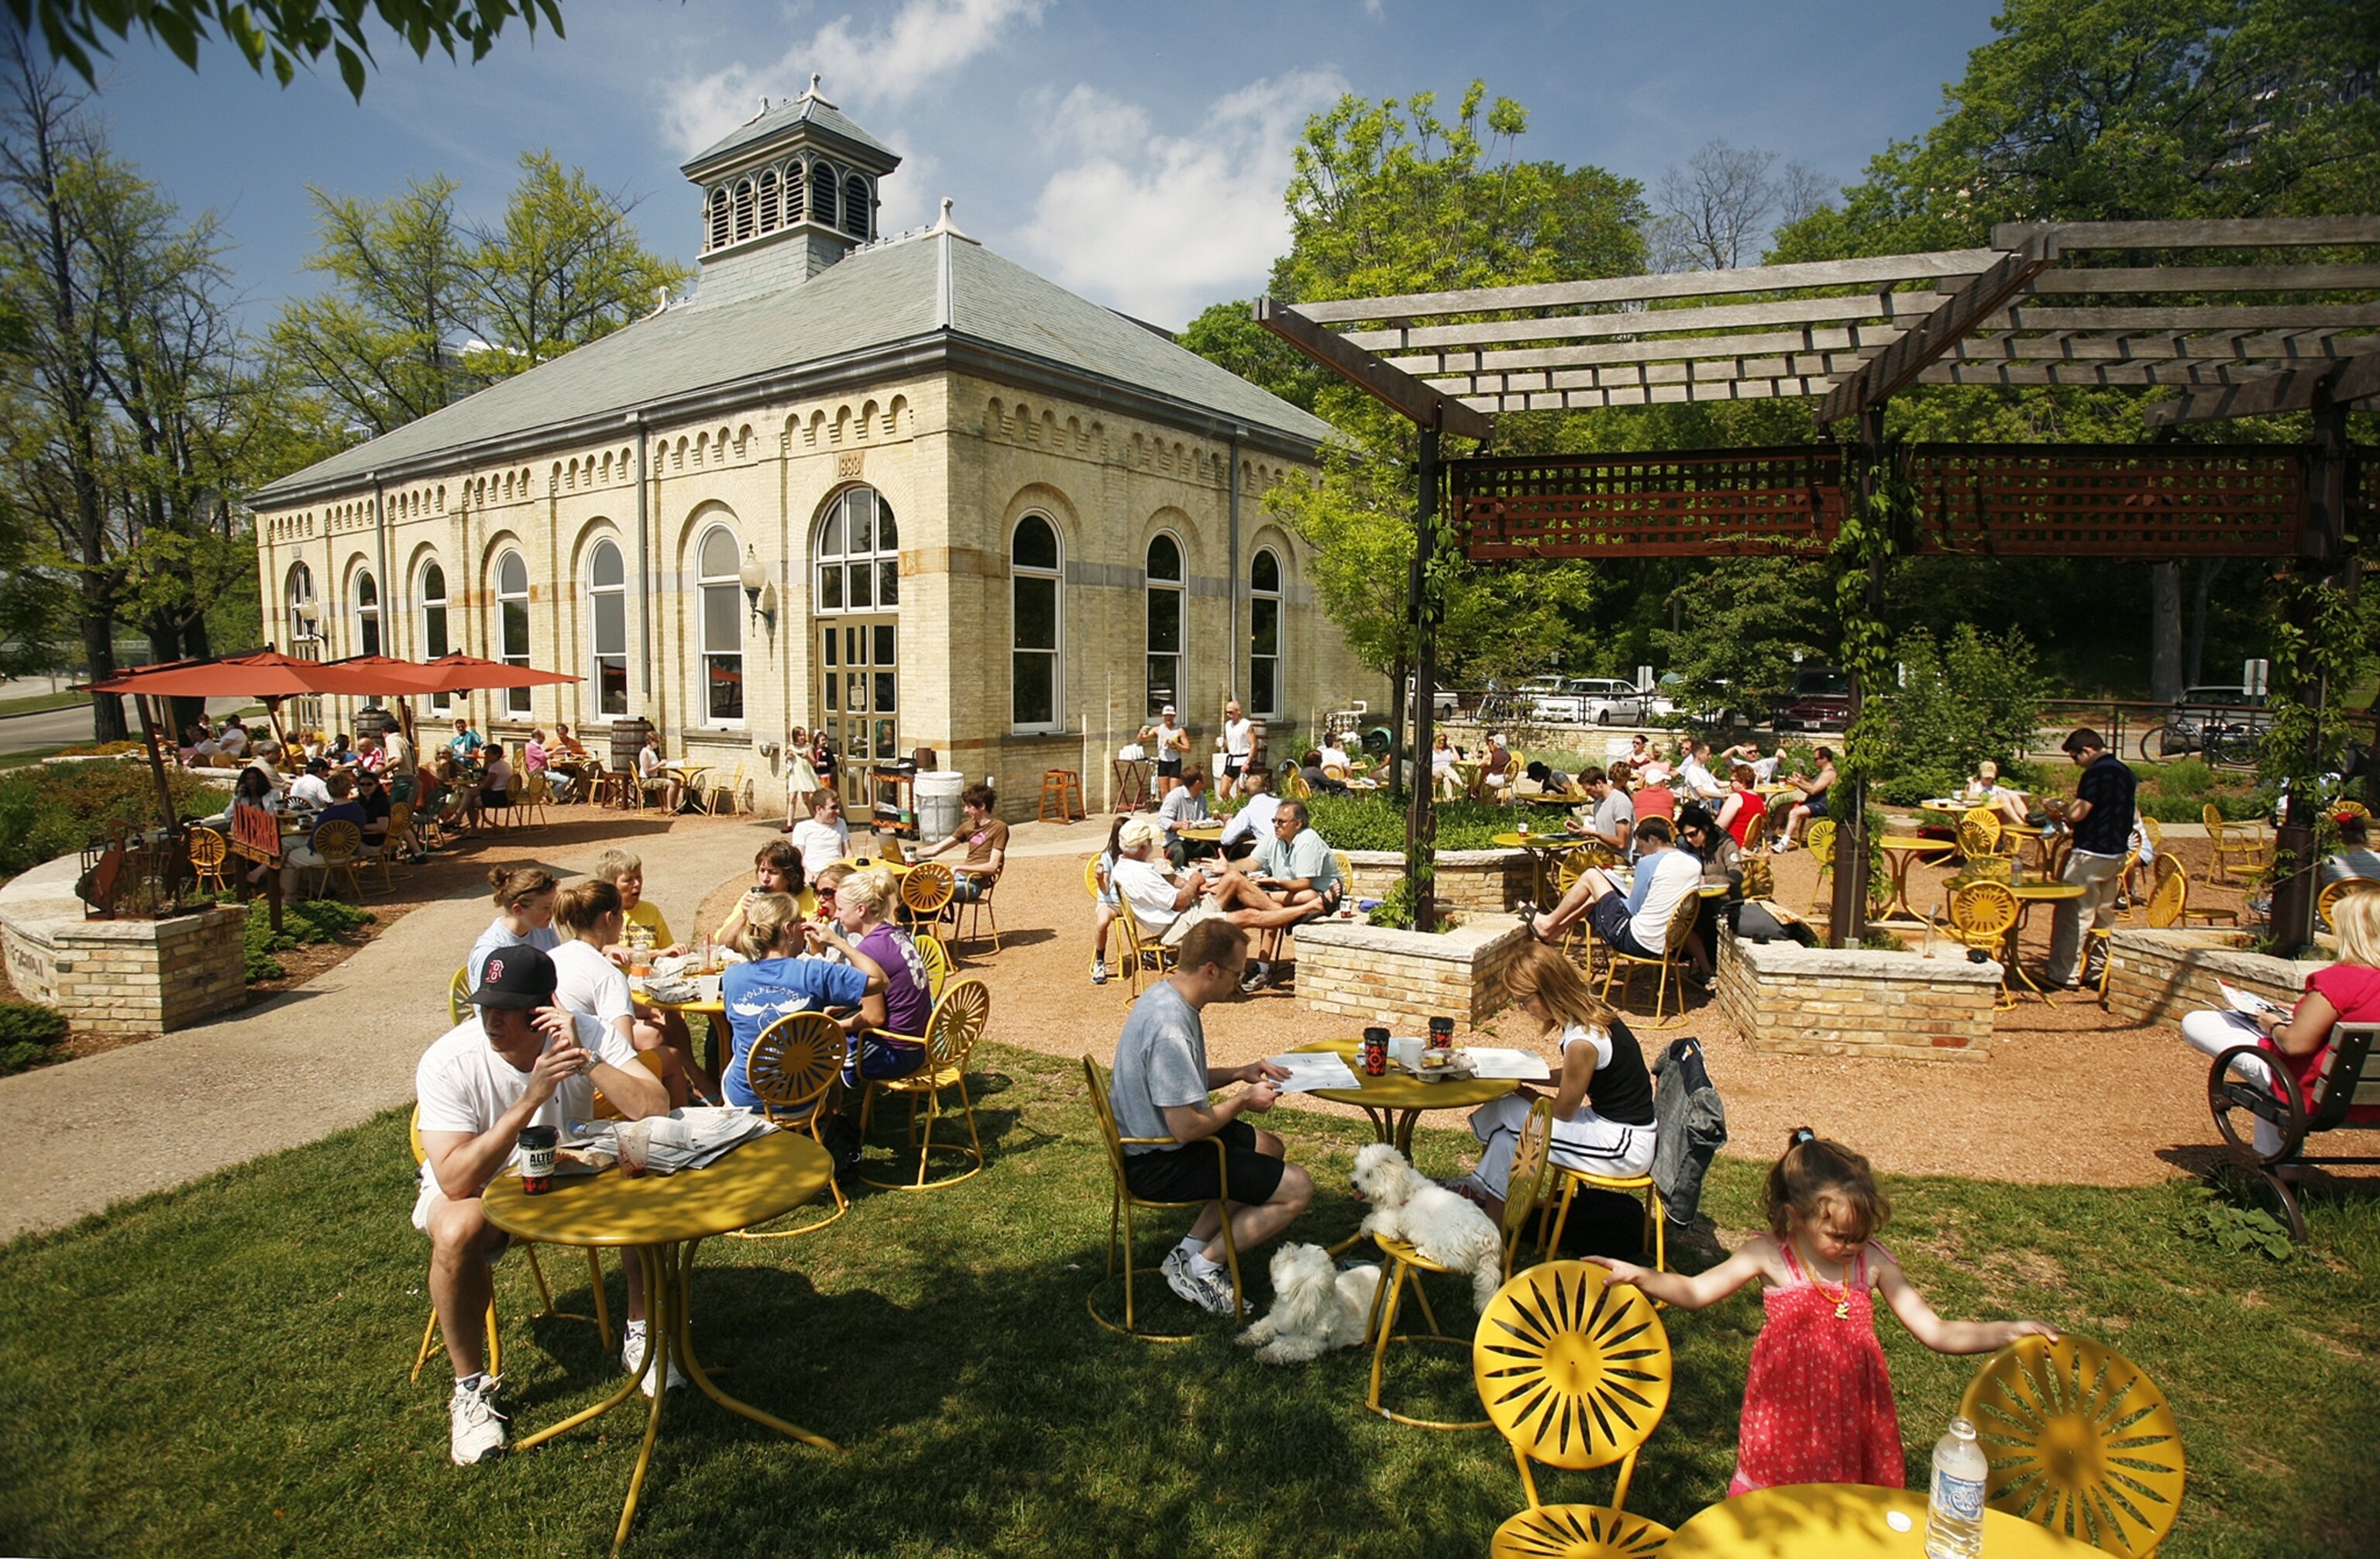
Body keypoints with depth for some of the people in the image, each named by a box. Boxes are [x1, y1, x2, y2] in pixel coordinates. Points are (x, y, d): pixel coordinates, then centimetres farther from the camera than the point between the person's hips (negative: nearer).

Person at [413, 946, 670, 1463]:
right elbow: (457, 1180, -34)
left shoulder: (587, 1035, -21)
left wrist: (584, 1059, -40)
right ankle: (470, 1388, -10)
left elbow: (656, 1112, -32)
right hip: (475, 1188, -2)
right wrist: (531, 1097, -42)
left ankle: (640, 1334, 0)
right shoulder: (447, 1062, -26)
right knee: (458, 1232, -35)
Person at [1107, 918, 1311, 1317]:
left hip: (1147, 1139, 10)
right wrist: (1243, 1100, -12)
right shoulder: (1170, 1028, -30)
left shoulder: (1165, 994, 2)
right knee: (1298, 1188, -9)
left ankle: (1189, 1251, 18)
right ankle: (1200, 1269, 4)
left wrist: (1239, 1073, 6)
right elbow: (1187, 1128, -28)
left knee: (1269, 1148, 25)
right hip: (1161, 1163, -10)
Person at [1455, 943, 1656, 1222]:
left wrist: (1523, 1093, 3)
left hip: (1625, 1148, -9)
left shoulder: (1582, 1041, -28)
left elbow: (1563, 1111, -13)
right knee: (1502, 1109, 3)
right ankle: (1481, 1188, 17)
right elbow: (1571, 1077, 14)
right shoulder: (1590, 1011, -1)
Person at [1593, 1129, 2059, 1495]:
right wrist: (1637, 1274, -20)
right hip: (1787, 1415, -2)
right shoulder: (1769, 1255, -11)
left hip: (1853, 1414, 2)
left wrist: (2013, 1330, -11)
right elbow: (1694, 1292, -6)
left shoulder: (1873, 1262, -4)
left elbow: (1936, 1332, 0)